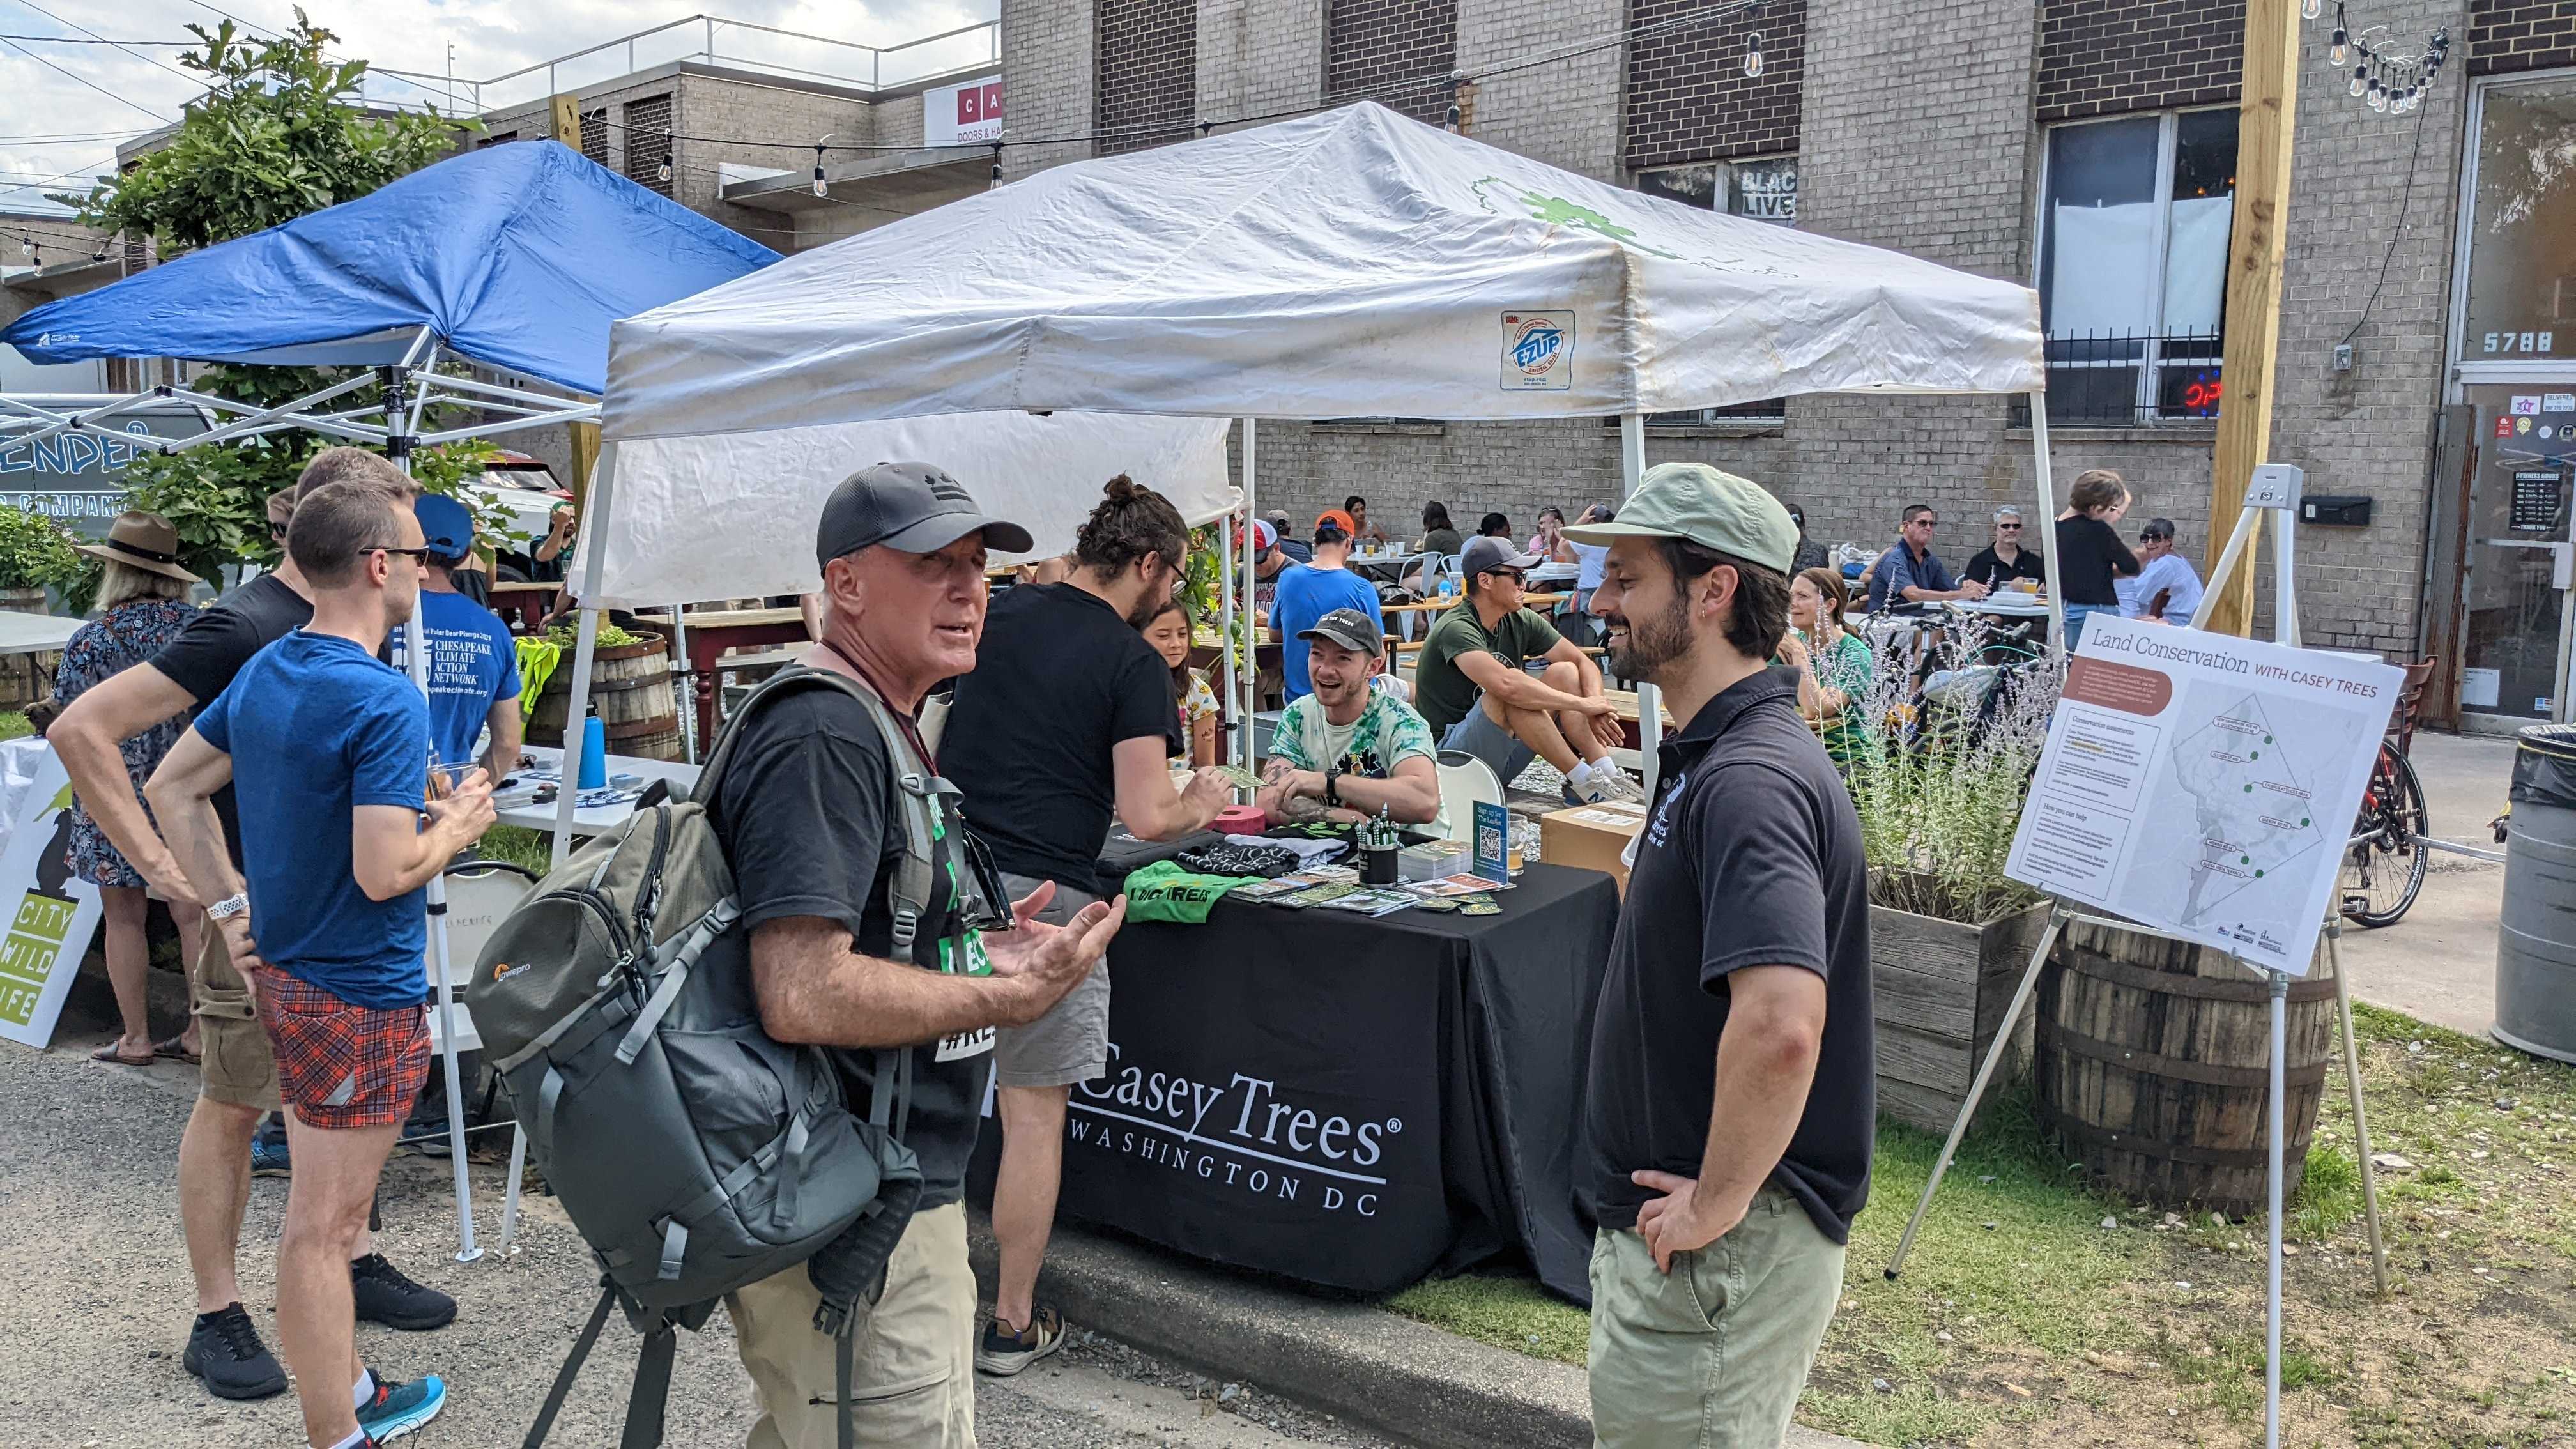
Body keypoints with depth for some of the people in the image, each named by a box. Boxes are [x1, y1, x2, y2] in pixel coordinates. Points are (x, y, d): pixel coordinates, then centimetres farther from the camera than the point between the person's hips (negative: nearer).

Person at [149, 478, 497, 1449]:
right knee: (323, 1224, 3)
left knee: (328, 1209, 21)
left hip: (282, 972, 9)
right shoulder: (387, 702, -23)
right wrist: (458, 825, -9)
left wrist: (229, 905, 13)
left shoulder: (262, 673, 5)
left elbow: (171, 789, 14)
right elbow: (384, 874, -27)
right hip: (360, 997, -9)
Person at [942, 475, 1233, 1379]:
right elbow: (1146, 817, -12)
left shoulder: (994, 618, 11)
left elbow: (928, 744, 20)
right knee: (1034, 1111, 7)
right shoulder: (1133, 663, -6)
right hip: (1041, 897, -5)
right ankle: (1013, 1323, 17)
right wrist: (1203, 803, 8)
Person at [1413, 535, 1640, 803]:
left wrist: (1595, 706, -17)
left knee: (1564, 673, -4)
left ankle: (1607, 774, -16)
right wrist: (1582, 704, -29)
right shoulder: (1456, 629, -21)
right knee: (1512, 694, -32)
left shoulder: (1521, 622, 4)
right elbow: (1505, 684, -37)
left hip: (1501, 756, 8)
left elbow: (1584, 663, 5)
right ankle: (1582, 781, -24)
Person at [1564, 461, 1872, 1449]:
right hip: (1658, 1227, 10)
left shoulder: (1748, 779, -25)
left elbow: (1781, 1026, -39)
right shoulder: (1712, 756, 9)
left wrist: (1717, 1204, -26)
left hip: (1714, 1253, -10)